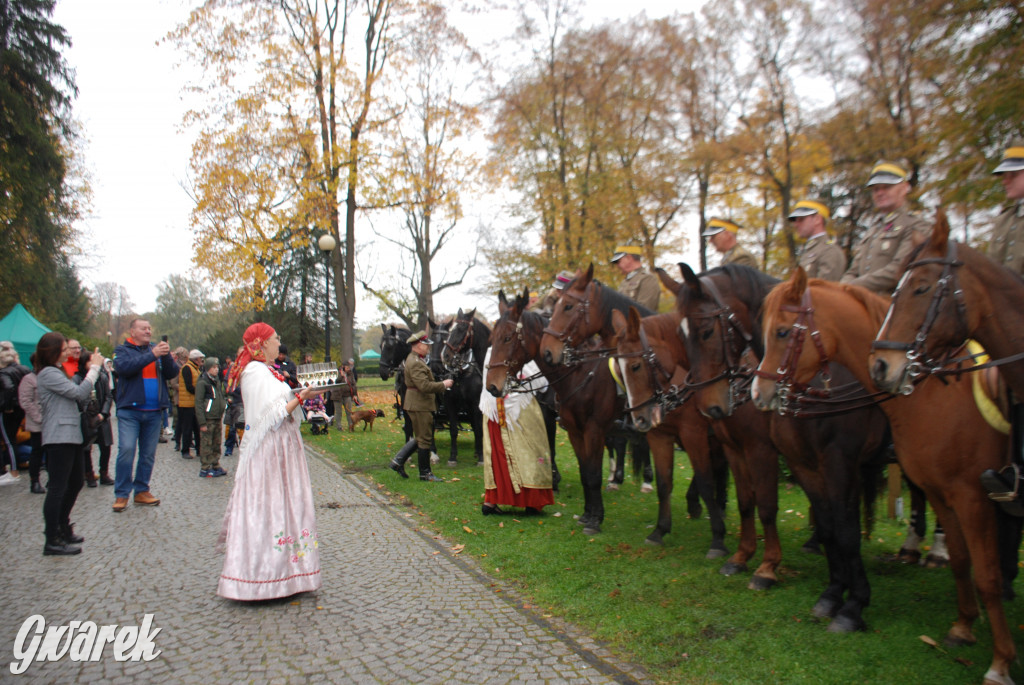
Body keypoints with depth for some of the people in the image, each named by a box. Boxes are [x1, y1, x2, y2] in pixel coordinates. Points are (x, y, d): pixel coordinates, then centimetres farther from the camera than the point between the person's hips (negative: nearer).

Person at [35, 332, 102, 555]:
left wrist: (90, 370, 9)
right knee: (57, 489, -8)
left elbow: (77, 395, 17)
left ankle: (62, 529, 29)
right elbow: (80, 393, -19)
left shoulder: (56, 372, 20)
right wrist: (94, 368, -11)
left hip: (71, 436, 10)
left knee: (75, 484, 17)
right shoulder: (48, 373, -12)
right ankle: (52, 541, -5)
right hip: (59, 438, -10)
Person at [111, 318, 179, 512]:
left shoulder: (156, 349, 14)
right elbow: (123, 367, -17)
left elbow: (172, 373, 4)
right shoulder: (123, 350, 5)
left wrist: (166, 355, -14)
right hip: (129, 410, -4)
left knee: (149, 453, 7)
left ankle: (141, 491, 17)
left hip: (153, 411, 4)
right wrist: (152, 355, -22)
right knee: (126, 450, -10)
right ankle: (121, 494, -2)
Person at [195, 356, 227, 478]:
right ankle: (205, 469, 4)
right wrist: (202, 422, -16)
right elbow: (198, 403, -13)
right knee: (207, 445, -2)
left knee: (216, 444, 13)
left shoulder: (216, 381, 15)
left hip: (217, 418, 8)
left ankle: (215, 466, 21)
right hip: (207, 419, -8)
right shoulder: (202, 382, -10)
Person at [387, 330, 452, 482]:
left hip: (418, 405, 10)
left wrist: (441, 385, 11)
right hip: (420, 405, -10)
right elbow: (425, 386, -28)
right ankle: (425, 473, 10)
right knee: (425, 439, 0)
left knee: (419, 438, 19)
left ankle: (398, 461, 20)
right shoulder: (415, 363, -20)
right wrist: (443, 384, -18)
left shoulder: (415, 359, 14)